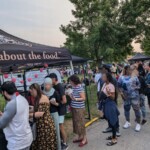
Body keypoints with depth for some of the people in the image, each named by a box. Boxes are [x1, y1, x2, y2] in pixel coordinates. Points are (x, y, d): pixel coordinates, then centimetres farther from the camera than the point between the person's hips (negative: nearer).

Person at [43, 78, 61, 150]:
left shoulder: (55, 93, -6)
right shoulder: (42, 93, -2)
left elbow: (59, 103, 0)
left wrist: (54, 103, -19)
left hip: (54, 113, -1)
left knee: (56, 130, 2)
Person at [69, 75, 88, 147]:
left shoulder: (80, 88, -17)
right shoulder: (74, 87, 7)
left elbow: (83, 98, -20)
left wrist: (75, 99, -31)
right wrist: (70, 96, 5)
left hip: (79, 108, -8)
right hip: (74, 108, 8)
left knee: (80, 123, 0)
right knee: (76, 122, 16)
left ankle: (84, 139, 13)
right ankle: (80, 137, 31)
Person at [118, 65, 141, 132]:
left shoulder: (134, 76, 2)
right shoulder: (121, 78, -1)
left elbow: (138, 84, 9)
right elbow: (119, 86, 1)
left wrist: (137, 87, -11)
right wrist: (121, 93, -10)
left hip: (134, 96, -1)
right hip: (126, 96, 1)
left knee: (136, 109, -2)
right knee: (126, 109, 12)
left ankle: (138, 123, 12)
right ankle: (127, 122, 30)